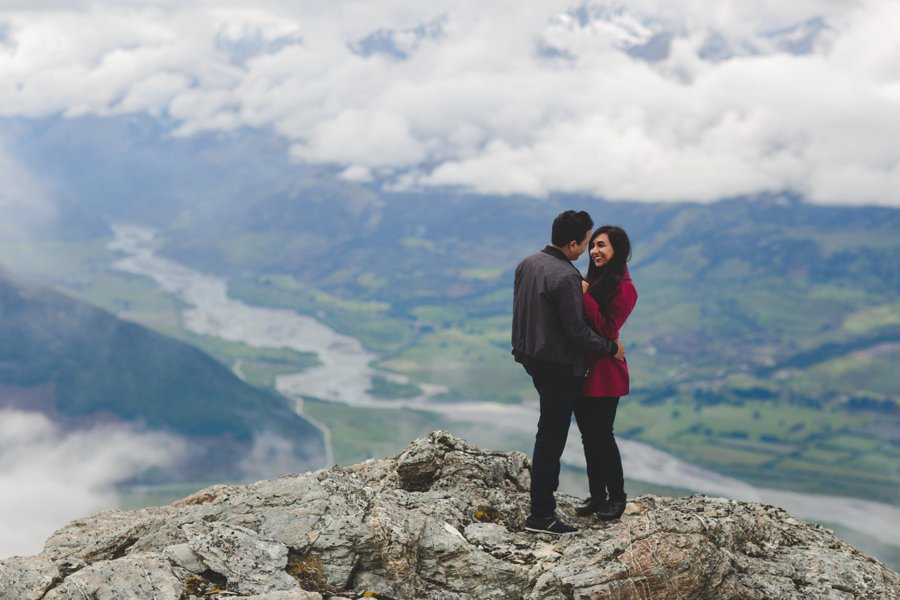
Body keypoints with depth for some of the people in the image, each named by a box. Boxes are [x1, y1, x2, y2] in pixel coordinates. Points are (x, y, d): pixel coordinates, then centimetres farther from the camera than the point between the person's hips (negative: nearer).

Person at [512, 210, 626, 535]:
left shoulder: (527, 264, 4)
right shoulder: (566, 277, -23)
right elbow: (577, 331, -21)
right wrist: (611, 347, -9)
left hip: (532, 358, 9)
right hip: (559, 367, -9)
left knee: (550, 432, 25)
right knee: (551, 437, -1)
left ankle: (548, 485, 38)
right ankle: (541, 515, 4)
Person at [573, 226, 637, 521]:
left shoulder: (624, 288, -12)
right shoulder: (593, 279, 12)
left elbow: (607, 329, -20)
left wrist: (584, 296, -21)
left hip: (604, 373, -8)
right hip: (582, 369, 8)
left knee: (601, 436, 0)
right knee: (588, 436, 12)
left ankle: (617, 497, 14)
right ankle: (596, 495, 23)